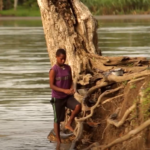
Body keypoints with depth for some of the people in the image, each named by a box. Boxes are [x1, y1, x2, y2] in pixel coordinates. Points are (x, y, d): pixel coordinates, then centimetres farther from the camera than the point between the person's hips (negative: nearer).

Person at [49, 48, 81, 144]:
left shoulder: (68, 68, 3)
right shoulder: (53, 70, -14)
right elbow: (51, 85, -16)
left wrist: (72, 88, -12)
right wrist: (64, 90, -26)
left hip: (68, 97, 4)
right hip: (57, 98, -4)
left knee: (78, 106, -22)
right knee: (57, 120, 4)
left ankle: (69, 124, -1)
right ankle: (58, 141, 16)